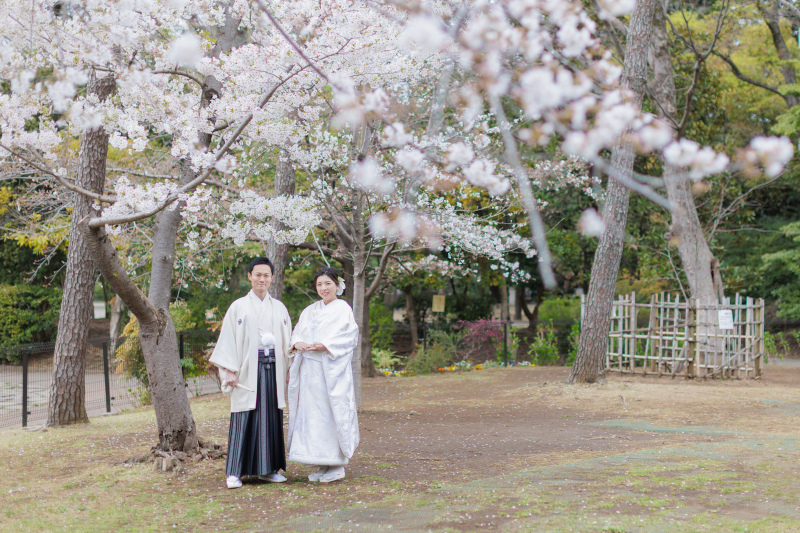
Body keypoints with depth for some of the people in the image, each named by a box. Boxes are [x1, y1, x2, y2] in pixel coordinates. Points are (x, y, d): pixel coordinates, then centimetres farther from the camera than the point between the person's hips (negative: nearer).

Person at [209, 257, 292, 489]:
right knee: (244, 419, -6)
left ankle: (268, 469, 11)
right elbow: (228, 339, -1)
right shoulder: (239, 307, 3)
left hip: (273, 369, 4)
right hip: (248, 370, -4)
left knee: (272, 417, 4)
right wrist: (229, 370, -10)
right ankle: (234, 472, -3)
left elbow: (287, 340, 15)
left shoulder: (279, 308, 14)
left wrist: (289, 369, 7)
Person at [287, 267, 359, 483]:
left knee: (333, 413, -6)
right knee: (312, 414, 4)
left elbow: (349, 338, -9)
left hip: (332, 370, -6)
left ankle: (338, 465, 1)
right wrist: (297, 343, -9)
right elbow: (297, 333, 14)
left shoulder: (343, 309, 0)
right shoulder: (310, 310, 17)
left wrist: (324, 346, -20)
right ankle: (323, 465, 11)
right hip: (309, 370, 6)